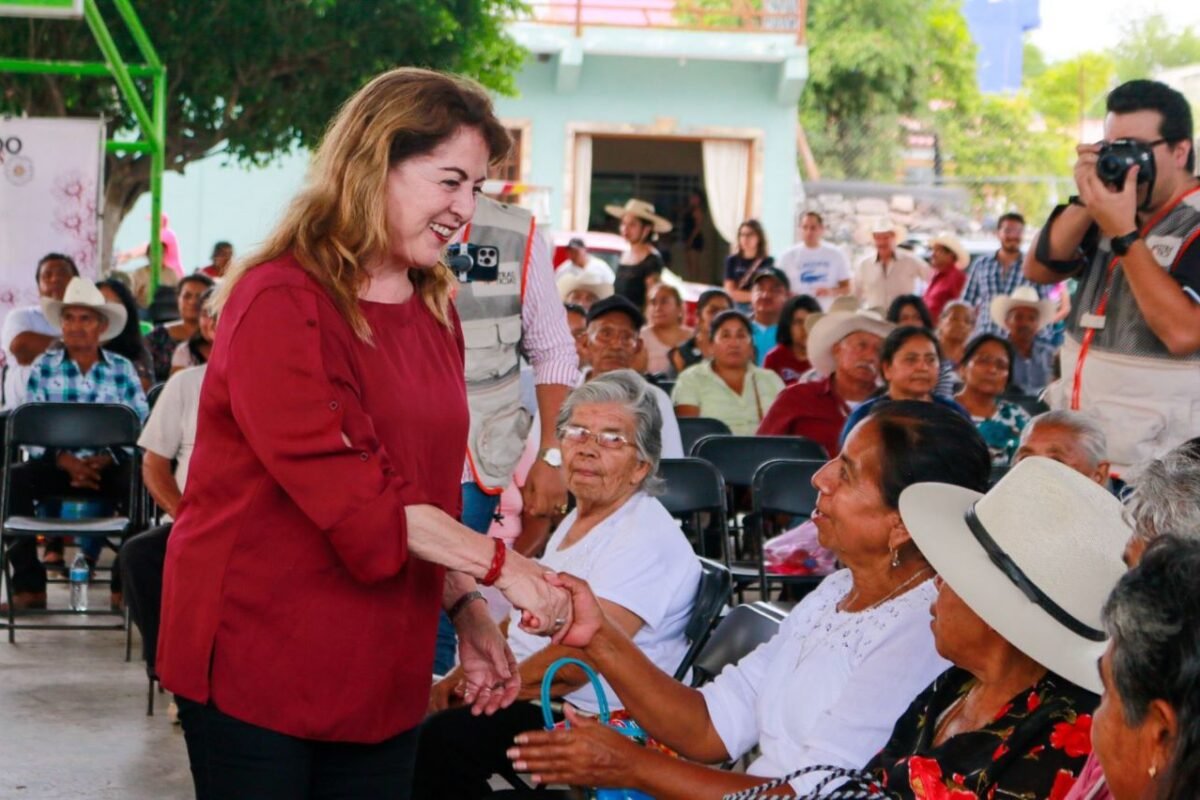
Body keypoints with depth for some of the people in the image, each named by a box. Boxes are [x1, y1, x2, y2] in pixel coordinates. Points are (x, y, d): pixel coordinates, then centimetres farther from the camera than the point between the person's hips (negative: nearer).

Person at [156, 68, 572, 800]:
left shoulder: (434, 312, 10)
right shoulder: (283, 303, -14)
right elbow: (346, 488, -22)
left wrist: (469, 611, 6)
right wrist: (498, 563, -20)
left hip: (382, 669, 7)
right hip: (259, 660, -7)